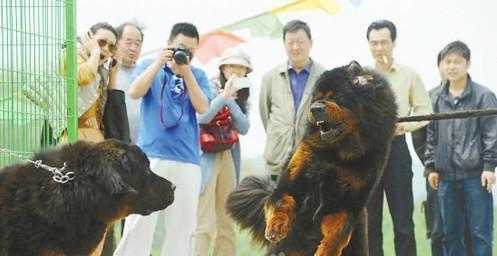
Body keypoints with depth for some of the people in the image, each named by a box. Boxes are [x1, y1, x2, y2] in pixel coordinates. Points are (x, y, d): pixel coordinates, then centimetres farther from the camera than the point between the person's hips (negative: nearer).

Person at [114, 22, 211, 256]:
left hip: (187, 159, 2)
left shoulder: (198, 75, 13)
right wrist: (159, 63, -12)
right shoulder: (149, 66, 10)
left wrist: (186, 73, -9)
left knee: (182, 225, 4)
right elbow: (134, 93, -7)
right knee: (139, 223, -7)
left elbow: (202, 107, -2)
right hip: (150, 155, -2)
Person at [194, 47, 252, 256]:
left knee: (228, 223, 10)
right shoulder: (209, 88, -5)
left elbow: (244, 127, -1)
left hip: (228, 158, 7)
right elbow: (201, 118, -19)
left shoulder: (241, 97, 12)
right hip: (206, 157, -7)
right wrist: (224, 95, -20)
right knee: (204, 223, -13)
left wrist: (230, 100, -10)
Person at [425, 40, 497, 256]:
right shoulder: (436, 97, 10)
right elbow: (431, 135, 13)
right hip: (446, 175, 4)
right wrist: (431, 167, 9)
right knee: (450, 232, 9)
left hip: (476, 175, -4)